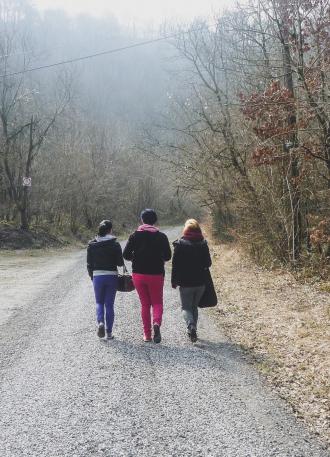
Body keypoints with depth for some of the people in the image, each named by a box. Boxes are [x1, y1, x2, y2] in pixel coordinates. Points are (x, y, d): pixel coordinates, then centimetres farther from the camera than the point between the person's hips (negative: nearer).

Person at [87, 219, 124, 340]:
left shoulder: (92, 244, 0)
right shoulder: (115, 244, -7)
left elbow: (89, 264, 3)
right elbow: (120, 263, -6)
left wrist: (92, 277, 15)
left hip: (97, 276, 1)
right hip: (112, 276, -1)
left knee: (99, 302, 18)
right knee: (109, 304, 8)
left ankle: (100, 322, -8)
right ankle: (109, 332, 9)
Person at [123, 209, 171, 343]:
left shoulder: (135, 235, -2)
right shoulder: (161, 236, -4)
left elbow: (126, 254, -4)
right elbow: (168, 256, -2)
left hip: (138, 274, 1)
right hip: (156, 275, -1)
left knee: (145, 304, 12)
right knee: (157, 302, 10)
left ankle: (147, 334, 11)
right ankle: (156, 323, -19)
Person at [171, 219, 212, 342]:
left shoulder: (180, 244, -8)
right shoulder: (203, 244, -1)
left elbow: (175, 265, -7)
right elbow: (208, 263, 2)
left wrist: (174, 281, 0)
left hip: (185, 282, -3)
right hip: (200, 282, 3)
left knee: (186, 307, 7)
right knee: (195, 306, 19)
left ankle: (191, 327, -18)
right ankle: (193, 331, 21)